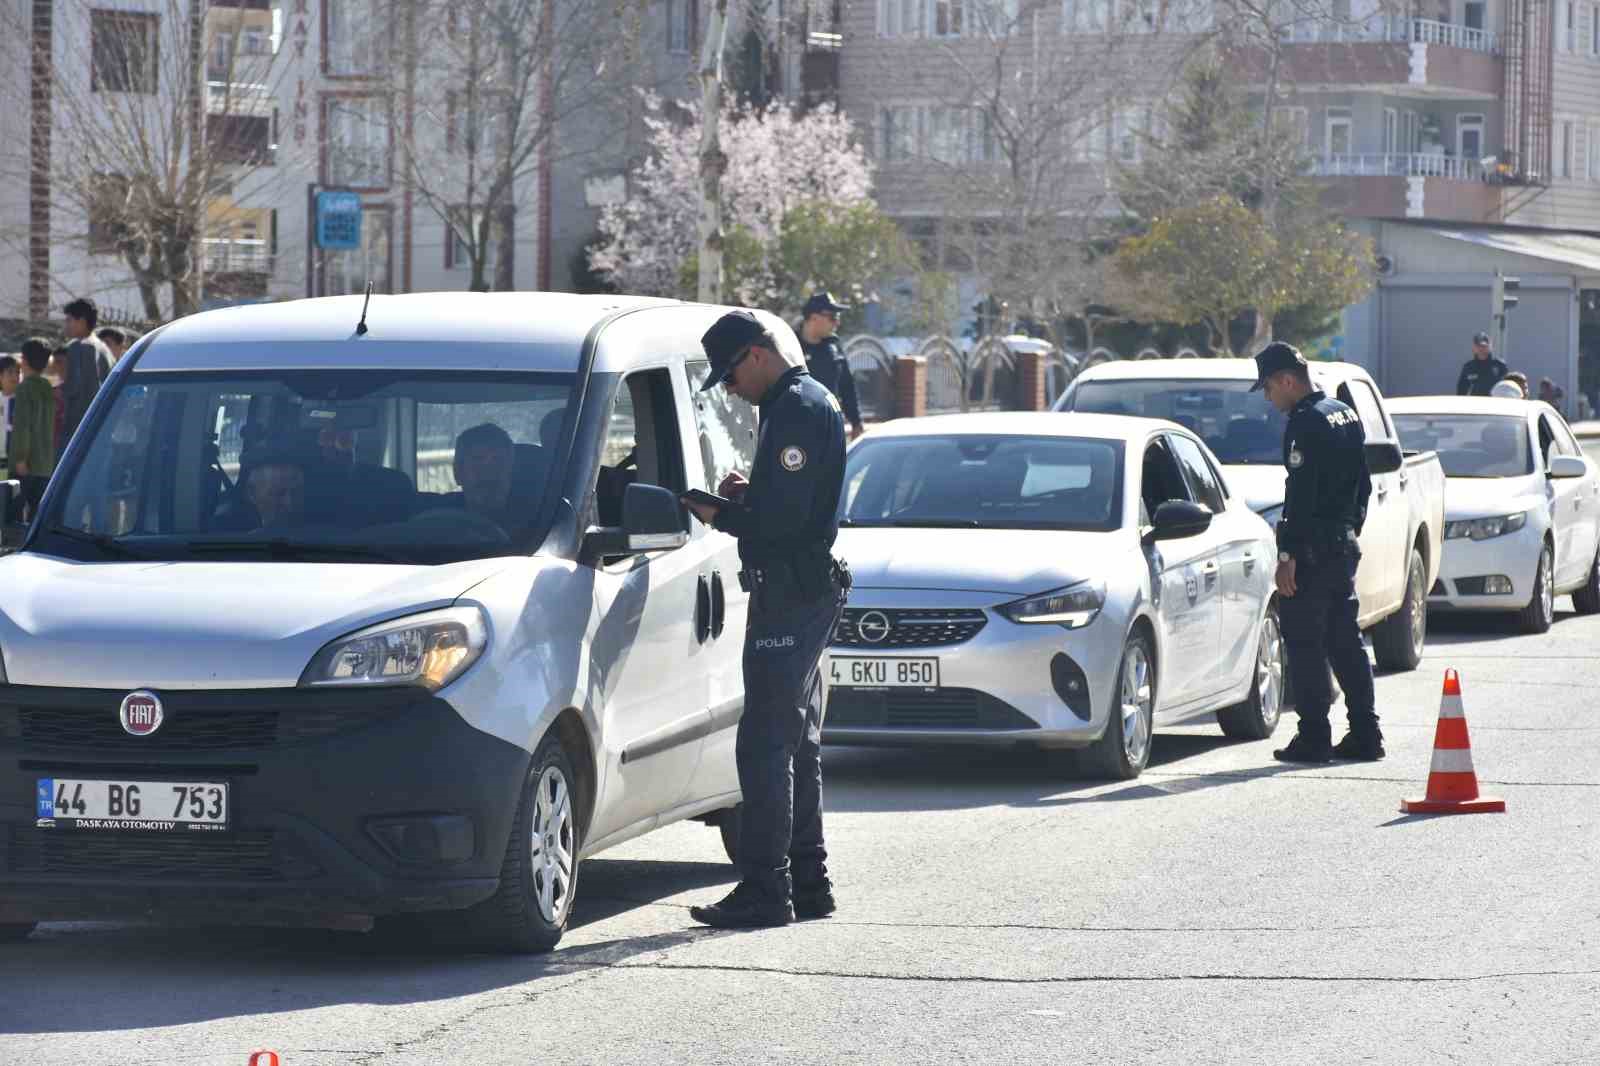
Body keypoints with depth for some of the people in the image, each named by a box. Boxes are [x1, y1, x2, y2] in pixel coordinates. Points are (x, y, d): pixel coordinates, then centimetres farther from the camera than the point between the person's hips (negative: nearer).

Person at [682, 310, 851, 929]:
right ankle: (807, 886, 21)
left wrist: (717, 515, -9)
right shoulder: (813, 401, 17)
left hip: (788, 596, -11)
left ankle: (764, 893, -11)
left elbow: (782, 517, -23)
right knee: (799, 744, 15)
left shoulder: (797, 410, -17)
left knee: (765, 746, -10)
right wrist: (746, 494, 8)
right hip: (810, 592, 11)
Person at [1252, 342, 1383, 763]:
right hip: (1345, 546, 9)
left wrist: (1287, 555, -19)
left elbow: (1301, 495, -20)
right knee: (1345, 642, 13)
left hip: (1313, 550, -9)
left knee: (1305, 647, -4)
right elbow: (1362, 485, 19)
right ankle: (1365, 735, 14)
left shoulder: (1306, 423, -15)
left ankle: (1314, 738, -5)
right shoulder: (1346, 416, 15)